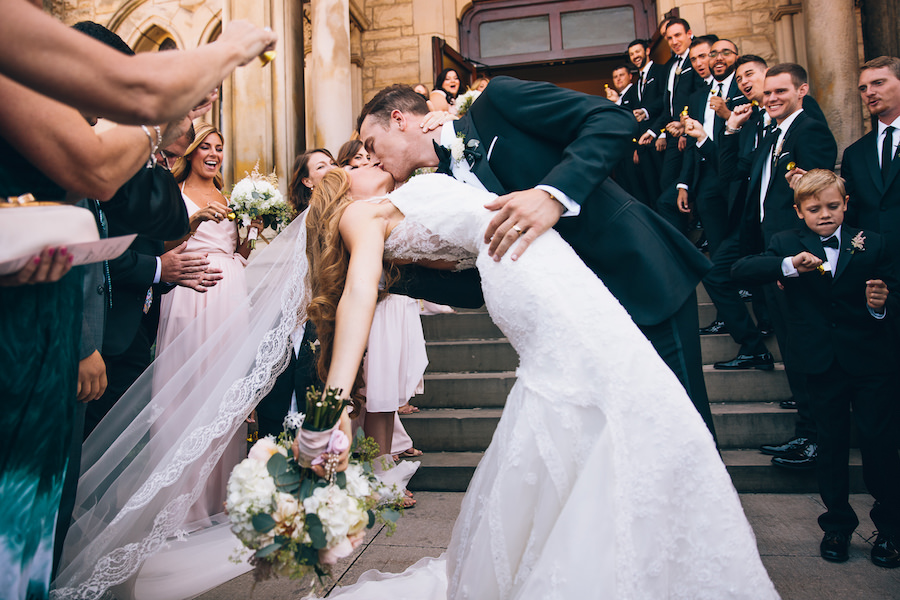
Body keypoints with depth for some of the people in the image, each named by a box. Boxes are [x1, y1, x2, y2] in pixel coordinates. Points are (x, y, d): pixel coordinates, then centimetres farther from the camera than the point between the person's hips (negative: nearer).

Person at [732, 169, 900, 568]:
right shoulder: (787, 244, 1)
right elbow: (741, 270, -15)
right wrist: (789, 265, -29)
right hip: (822, 364, 0)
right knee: (831, 442, 10)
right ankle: (838, 523, 28)